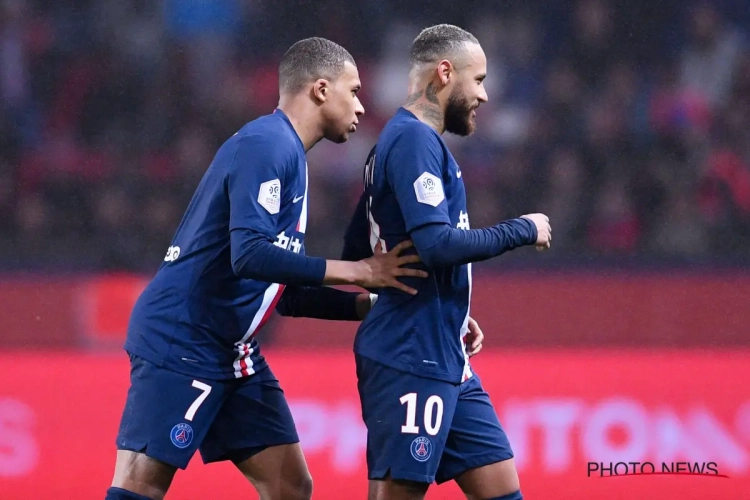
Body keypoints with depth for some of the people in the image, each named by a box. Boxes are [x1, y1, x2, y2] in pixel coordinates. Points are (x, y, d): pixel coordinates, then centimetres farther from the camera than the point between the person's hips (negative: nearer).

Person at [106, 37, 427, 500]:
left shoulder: (285, 152, 17)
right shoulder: (266, 145, -13)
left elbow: (286, 291, 21)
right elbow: (250, 254, -26)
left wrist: (373, 304, 13)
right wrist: (357, 271, -22)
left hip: (233, 354, 10)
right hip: (178, 344, -10)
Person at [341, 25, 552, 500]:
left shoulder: (407, 139, 18)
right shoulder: (414, 140, -12)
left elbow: (357, 252, 23)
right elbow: (438, 244, -24)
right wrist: (522, 230, -10)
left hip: (445, 361, 10)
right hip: (410, 360, -10)